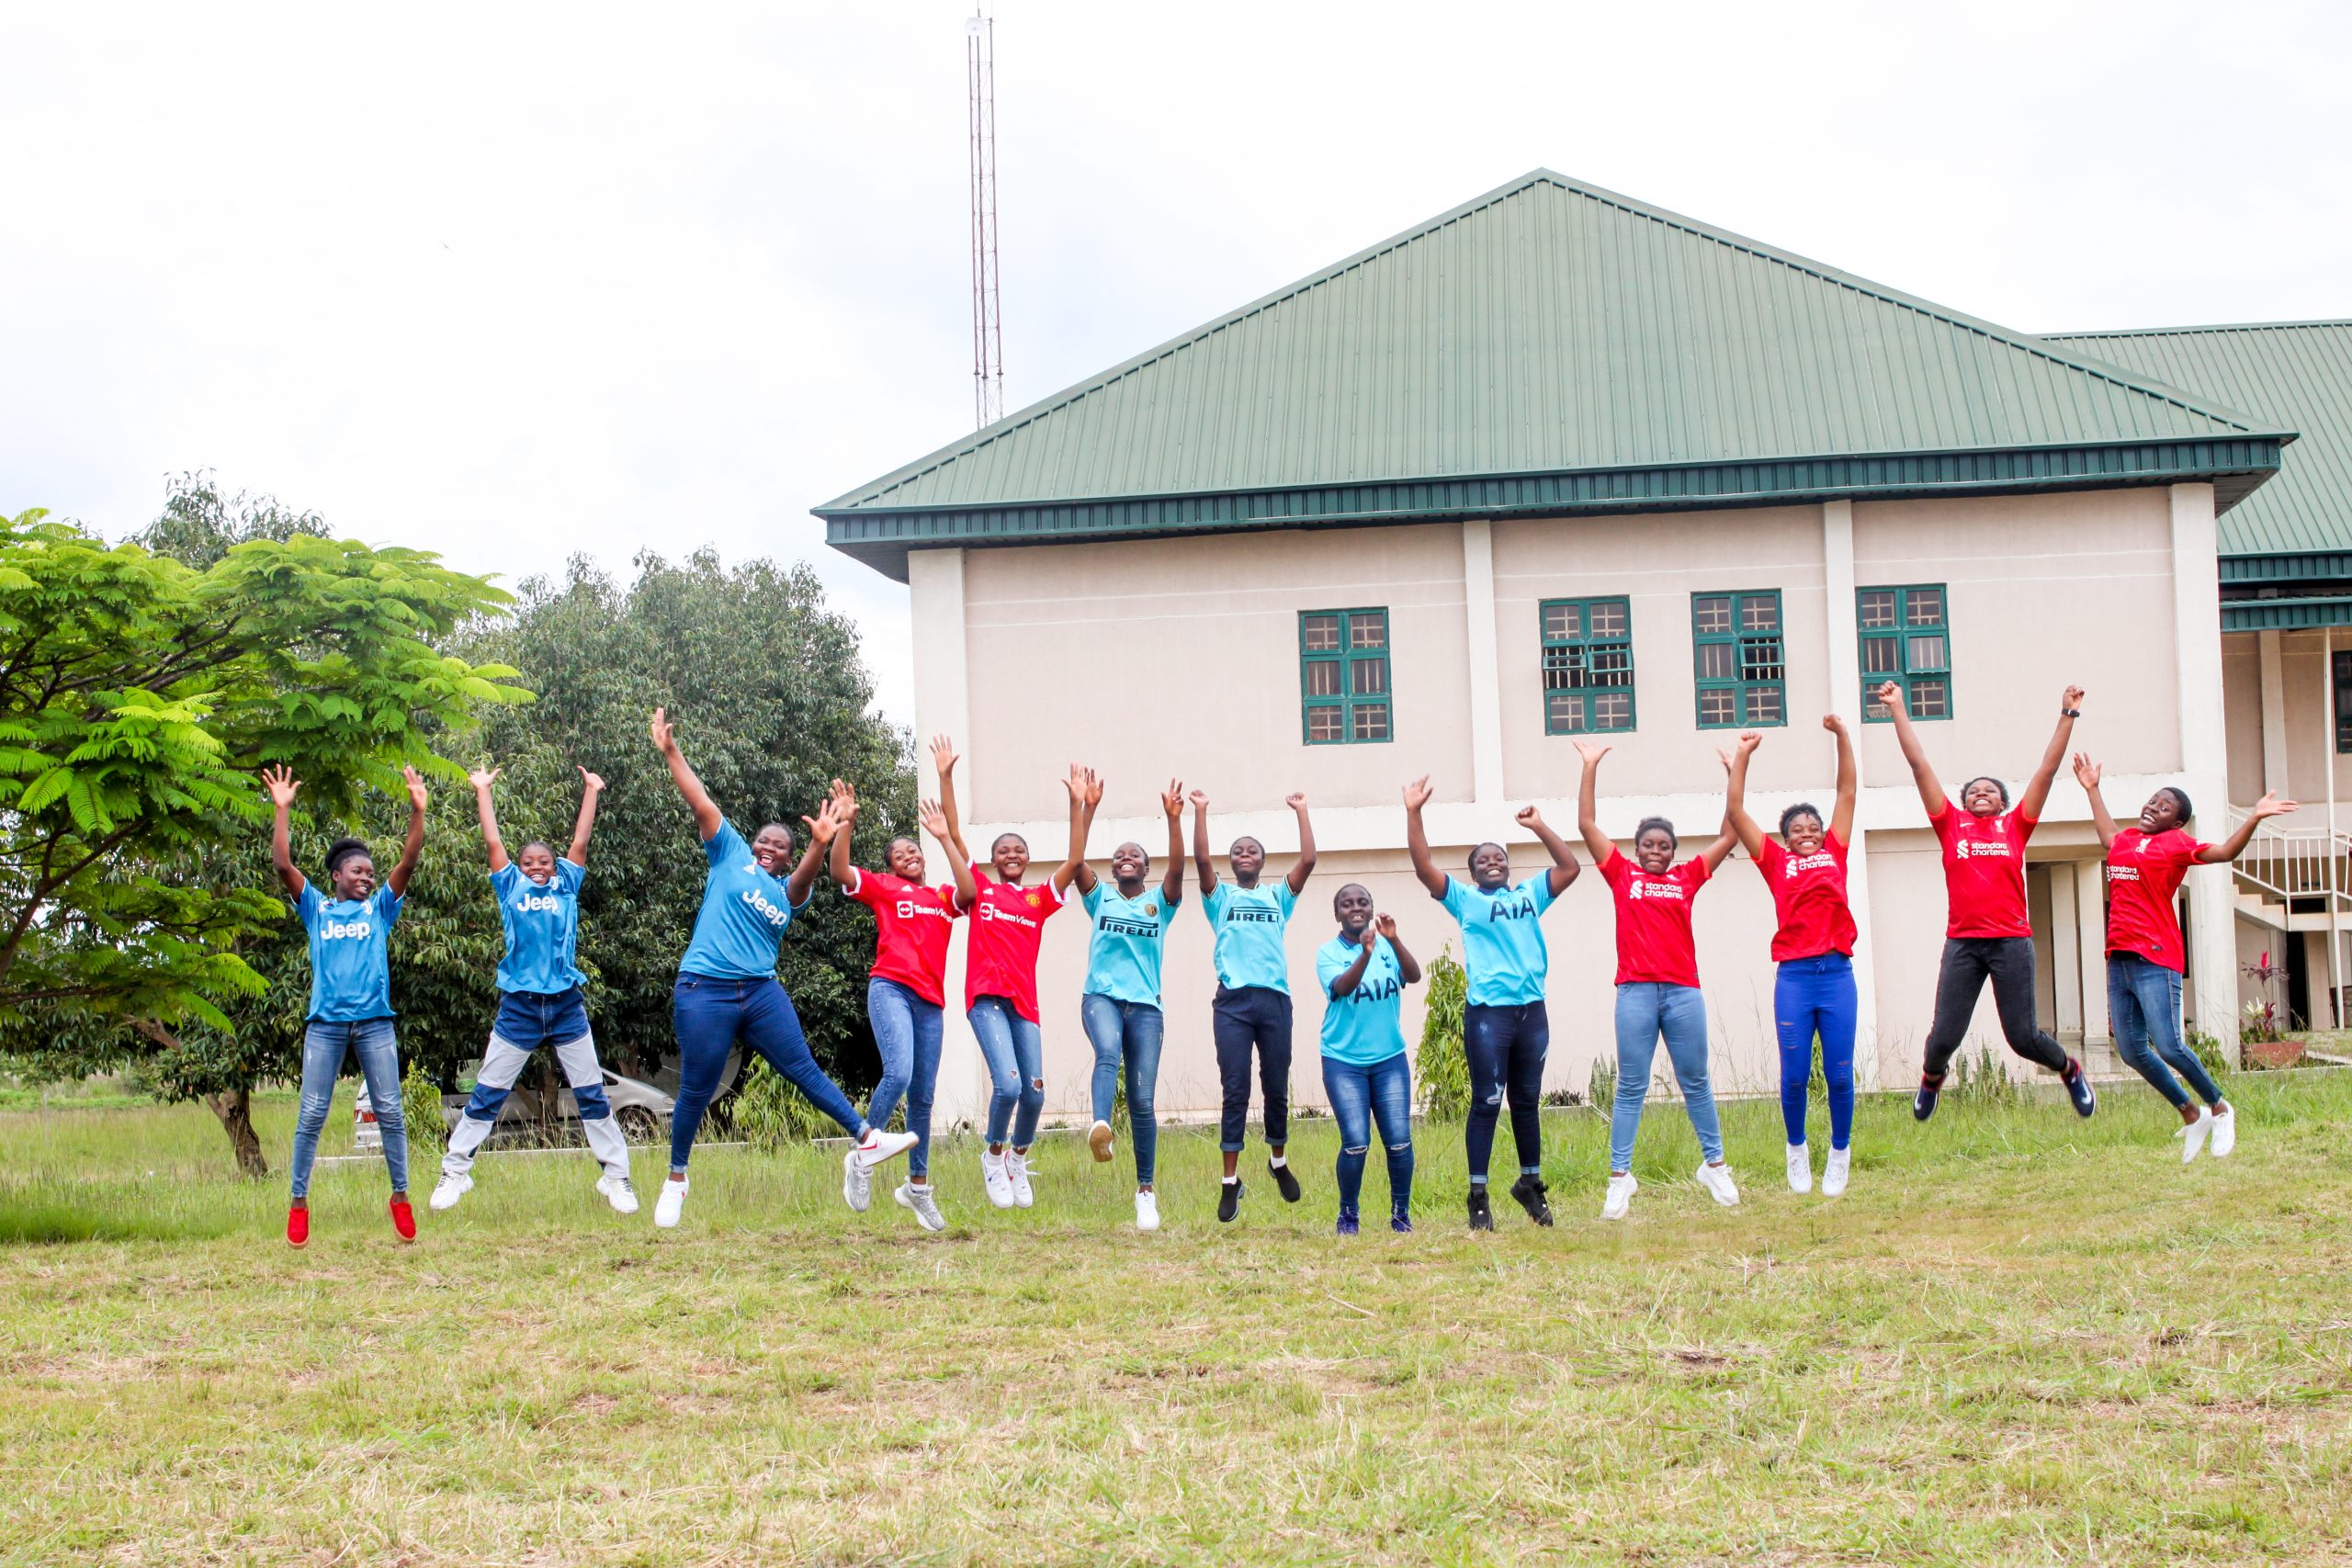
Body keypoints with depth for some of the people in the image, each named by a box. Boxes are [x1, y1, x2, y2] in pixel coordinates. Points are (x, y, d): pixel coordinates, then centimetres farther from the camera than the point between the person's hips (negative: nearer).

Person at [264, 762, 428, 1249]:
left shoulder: (379, 909, 13)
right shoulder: (317, 909, 11)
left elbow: (408, 863, 3)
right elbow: (283, 866, 0)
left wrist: (417, 810, -8)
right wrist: (282, 810, -6)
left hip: (375, 1023, 1)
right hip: (326, 1023, -1)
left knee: (390, 1112, 0)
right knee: (311, 1115, -1)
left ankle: (401, 1197, 7)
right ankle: (298, 1203, 5)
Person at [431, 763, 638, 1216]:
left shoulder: (566, 886, 11)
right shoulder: (511, 887, 8)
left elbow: (580, 842, 12)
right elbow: (492, 843, 9)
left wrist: (591, 792, 13)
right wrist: (482, 790, 12)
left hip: (567, 1006, 1)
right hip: (519, 1006, -1)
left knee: (592, 1094, 3)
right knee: (486, 1095, 2)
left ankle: (615, 1178, 9)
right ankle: (453, 1174, 7)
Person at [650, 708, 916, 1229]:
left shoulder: (788, 890, 13)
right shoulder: (730, 854, 9)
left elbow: (803, 880, -10)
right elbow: (701, 803, 1)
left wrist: (819, 844, -31)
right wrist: (670, 752, -8)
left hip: (761, 991, 3)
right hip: (704, 992, -3)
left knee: (804, 1069, 0)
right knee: (696, 1090, 2)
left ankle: (867, 1142, -4)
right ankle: (676, 1178, 17)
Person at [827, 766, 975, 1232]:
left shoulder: (944, 897, 22)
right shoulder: (883, 887, 13)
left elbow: (969, 891, 0)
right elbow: (839, 871, -1)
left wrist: (944, 838, 0)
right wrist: (846, 823, -12)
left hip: (931, 1001, 4)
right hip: (890, 988, -4)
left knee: (923, 1096, 7)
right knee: (899, 1073, -25)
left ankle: (918, 1186, 17)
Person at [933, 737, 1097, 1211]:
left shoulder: (1039, 899, 15)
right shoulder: (980, 888, 10)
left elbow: (1075, 859, 7)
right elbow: (953, 834, 6)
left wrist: (1079, 805, 1)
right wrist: (945, 777, 1)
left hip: (1025, 1001, 3)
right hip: (986, 997, -3)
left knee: (1034, 1092, -2)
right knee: (1008, 1085, -18)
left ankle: (1019, 1159, 26)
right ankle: (994, 1155, 9)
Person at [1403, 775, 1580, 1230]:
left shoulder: (1529, 895, 15)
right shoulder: (1464, 900, 6)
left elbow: (1570, 867, 13)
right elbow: (1424, 867, -4)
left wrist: (1538, 826, 9)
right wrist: (1413, 813, -10)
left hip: (1532, 1010, 4)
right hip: (1488, 1013, -4)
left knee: (1527, 1101, 14)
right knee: (1487, 1102, -2)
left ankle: (1530, 1183, 26)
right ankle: (1478, 1194, 2)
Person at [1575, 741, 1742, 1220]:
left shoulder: (1687, 878, 10)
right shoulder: (1623, 875, 8)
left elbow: (1729, 835, 14)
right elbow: (1587, 824, 6)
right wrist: (1590, 768, 4)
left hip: (1684, 991, 1)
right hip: (1636, 992, -1)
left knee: (1695, 1082, 10)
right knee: (1631, 1088, 1)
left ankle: (1715, 1166, 20)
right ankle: (1619, 1177, 2)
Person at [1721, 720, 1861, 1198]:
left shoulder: (1834, 853, 14)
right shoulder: (1776, 861, 10)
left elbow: (1847, 792, 16)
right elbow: (1735, 812, 9)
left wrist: (1842, 736, 13)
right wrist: (1741, 759, 10)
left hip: (1837, 973, 1)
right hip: (1794, 975, -1)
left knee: (1839, 1074, 2)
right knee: (1794, 1076, 0)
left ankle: (1840, 1151, 19)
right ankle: (1797, 1149, 21)